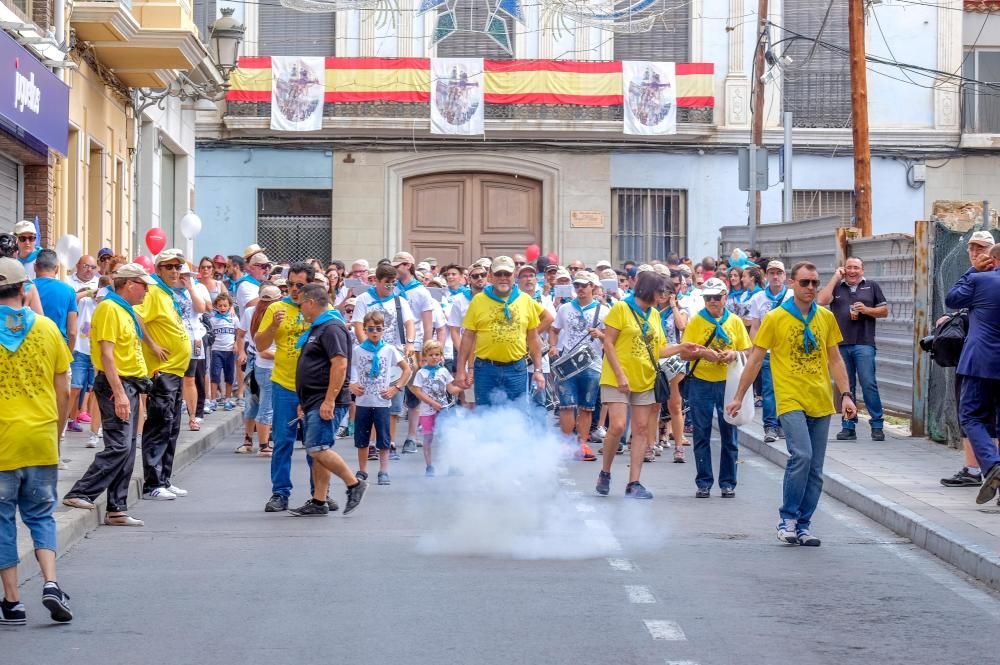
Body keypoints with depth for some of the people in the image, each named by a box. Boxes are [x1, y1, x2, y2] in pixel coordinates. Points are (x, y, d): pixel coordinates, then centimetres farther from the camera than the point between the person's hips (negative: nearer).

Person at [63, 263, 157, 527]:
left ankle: (117, 509, 10)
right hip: (115, 385, -10)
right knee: (119, 446, -16)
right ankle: (80, 494, -13)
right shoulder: (110, 308, -12)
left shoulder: (127, 311, 19)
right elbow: (106, 353, -19)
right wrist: (119, 393, -23)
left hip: (129, 385, 10)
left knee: (126, 450, 8)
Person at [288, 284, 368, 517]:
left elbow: (340, 364, -22)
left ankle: (354, 484, -7)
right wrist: (304, 402, 24)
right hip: (313, 402, 10)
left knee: (318, 449, -16)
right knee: (316, 451, 8)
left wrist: (329, 401, -26)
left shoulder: (332, 328, -13)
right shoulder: (316, 329, 20)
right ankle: (319, 501, 9)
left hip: (325, 403, -10)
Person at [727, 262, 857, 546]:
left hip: (821, 403, 4)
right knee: (801, 455, -21)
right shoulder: (775, 318, -2)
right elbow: (755, 360, 2)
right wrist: (739, 397, 3)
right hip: (791, 400, -4)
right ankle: (787, 518, -7)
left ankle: (803, 526, 13)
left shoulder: (826, 317, 9)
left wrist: (845, 395, 5)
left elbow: (835, 359, 15)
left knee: (815, 469, 4)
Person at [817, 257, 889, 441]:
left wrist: (866, 310, -6)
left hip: (864, 344, -2)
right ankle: (848, 427, 10)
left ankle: (877, 426, -5)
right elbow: (821, 301, -5)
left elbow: (884, 311, 12)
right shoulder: (836, 287, 13)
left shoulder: (872, 286, 12)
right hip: (840, 344, 2)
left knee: (868, 383, -9)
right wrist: (835, 278, 0)